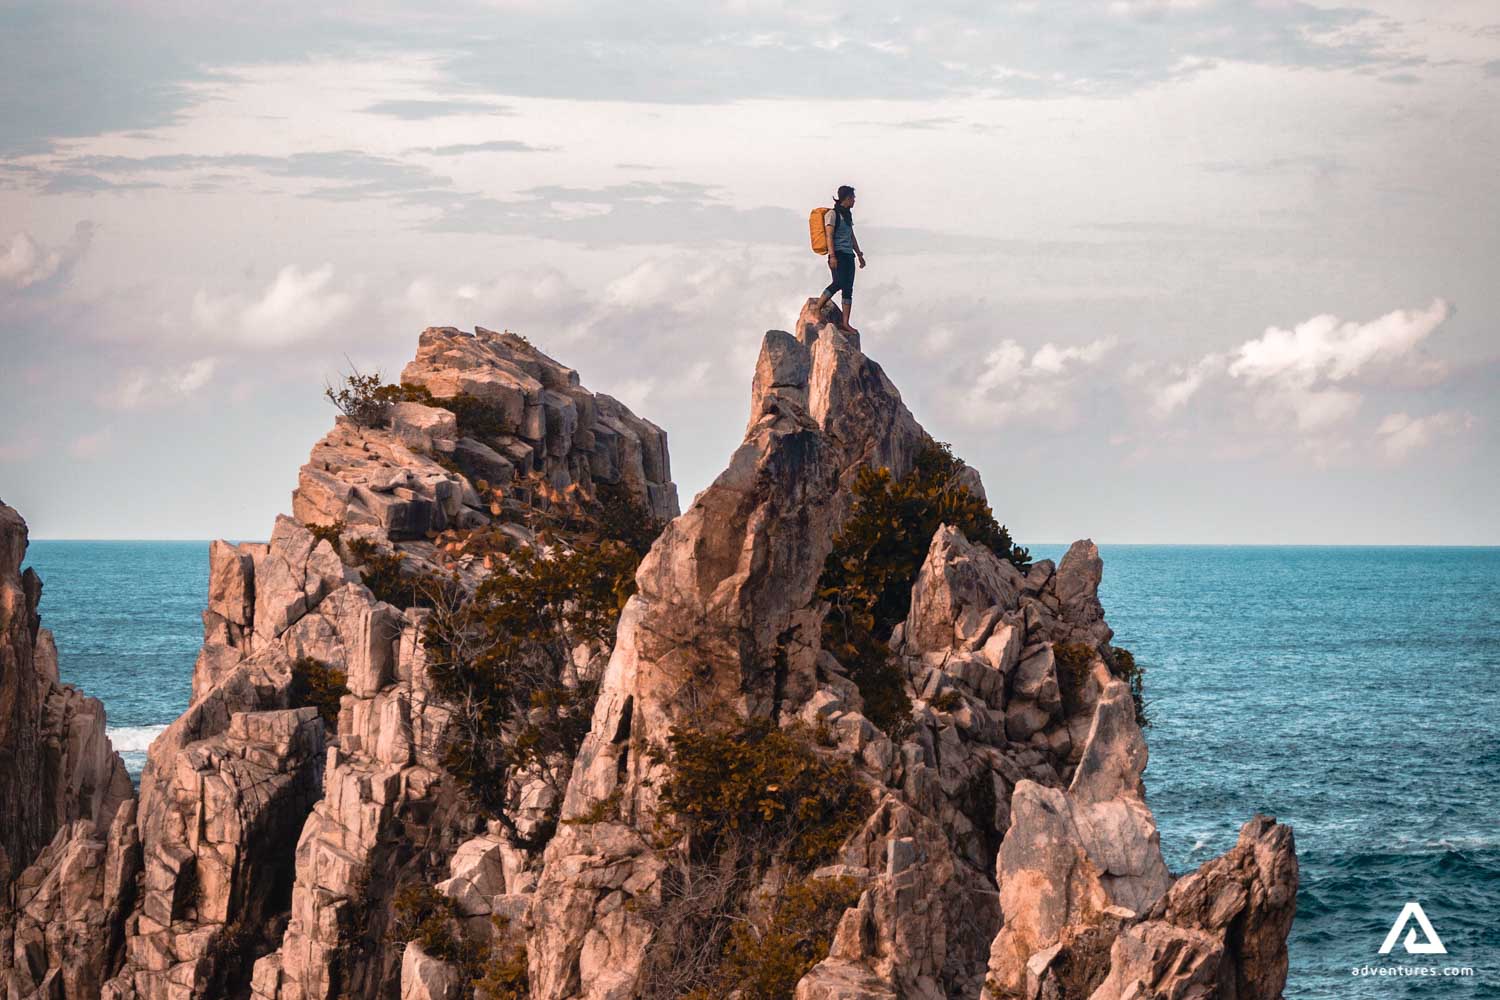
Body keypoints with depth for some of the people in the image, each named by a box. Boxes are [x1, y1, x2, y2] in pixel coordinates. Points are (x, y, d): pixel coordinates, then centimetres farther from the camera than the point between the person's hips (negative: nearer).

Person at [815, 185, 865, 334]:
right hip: (838, 254, -8)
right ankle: (817, 308, -9)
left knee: (848, 288, -2)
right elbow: (829, 236, -11)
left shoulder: (847, 215, 21)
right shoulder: (832, 214, -4)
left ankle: (845, 322, -5)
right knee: (839, 282, -21)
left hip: (848, 255, 8)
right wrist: (832, 256, -20)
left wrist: (859, 255, 25)